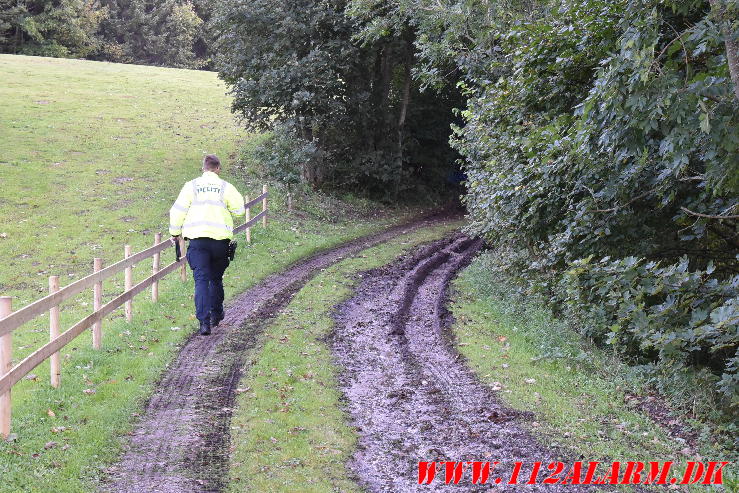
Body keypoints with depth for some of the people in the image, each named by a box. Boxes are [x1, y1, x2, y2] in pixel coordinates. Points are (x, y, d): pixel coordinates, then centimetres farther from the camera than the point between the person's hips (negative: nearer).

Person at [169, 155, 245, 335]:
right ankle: (216, 314, 30)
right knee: (216, 278, 19)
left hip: (197, 238, -1)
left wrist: (175, 232, 16)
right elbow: (240, 210, 4)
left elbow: (178, 210, 3)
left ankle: (204, 320, -16)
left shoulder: (191, 186, 4)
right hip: (220, 238, 1)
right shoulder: (226, 187, 3)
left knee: (201, 279, -3)